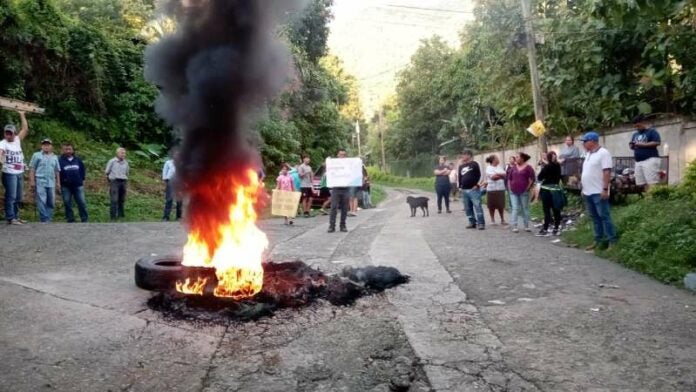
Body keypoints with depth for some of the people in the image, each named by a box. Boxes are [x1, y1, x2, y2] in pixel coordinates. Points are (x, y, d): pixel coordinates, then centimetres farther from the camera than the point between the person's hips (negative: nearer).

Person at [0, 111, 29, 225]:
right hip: (9, 173, -7)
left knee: (18, 198, 12)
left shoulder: (17, 140, 11)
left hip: (20, 173, 7)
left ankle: (15, 217, 20)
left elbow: (25, 129, 15)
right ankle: (10, 218, -4)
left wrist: (22, 115, 15)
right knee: (11, 197, -7)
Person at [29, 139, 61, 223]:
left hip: (51, 183, 4)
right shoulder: (36, 155, 5)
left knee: (51, 202, 6)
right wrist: (32, 181, -8)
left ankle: (49, 219, 13)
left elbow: (57, 171, 17)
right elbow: (32, 169, 0)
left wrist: (58, 182, 11)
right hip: (40, 182, -4)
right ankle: (44, 219, -8)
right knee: (42, 202, -9)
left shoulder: (55, 157, 17)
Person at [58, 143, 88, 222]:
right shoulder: (60, 160, 0)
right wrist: (62, 180, -6)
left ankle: (84, 219, 6)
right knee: (67, 204, 4)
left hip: (78, 185, 2)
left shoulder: (78, 160, 10)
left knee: (82, 202, -1)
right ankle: (70, 220, 11)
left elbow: (83, 170, 17)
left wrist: (82, 179, 9)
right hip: (66, 186, -1)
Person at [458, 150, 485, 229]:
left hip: (473, 189, -6)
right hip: (464, 190, 7)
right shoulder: (461, 166, 18)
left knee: (477, 206, -10)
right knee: (468, 208, 7)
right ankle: (472, 223, 15)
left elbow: (478, 175, -5)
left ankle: (481, 223, -8)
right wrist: (460, 187, 11)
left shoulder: (474, 164, 0)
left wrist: (476, 185, -10)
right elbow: (460, 177, 21)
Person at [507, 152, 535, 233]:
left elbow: (532, 179, -5)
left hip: (524, 192, -3)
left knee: (525, 209, 7)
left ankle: (526, 226, 16)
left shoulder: (528, 168, -3)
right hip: (513, 192, 3)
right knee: (515, 208, -2)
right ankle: (514, 226, -2)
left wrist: (528, 188, -9)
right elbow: (509, 178, 16)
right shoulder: (513, 167, 9)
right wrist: (510, 187, 8)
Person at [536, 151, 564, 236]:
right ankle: (556, 229, 11)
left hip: (547, 190, -6)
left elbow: (539, 178, -8)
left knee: (547, 210, -5)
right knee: (556, 210, 7)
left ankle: (545, 230, -4)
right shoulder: (558, 166, 6)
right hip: (556, 189, 6)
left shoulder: (547, 167, -12)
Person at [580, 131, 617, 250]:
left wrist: (605, 189, -22)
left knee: (604, 216, -6)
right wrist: (583, 188, 19)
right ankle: (598, 240, 18)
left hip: (598, 192, -9)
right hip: (588, 192, 9)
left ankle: (612, 241, -1)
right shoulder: (588, 154, 16)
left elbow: (607, 172, -18)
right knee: (595, 218, 12)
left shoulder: (603, 153, -11)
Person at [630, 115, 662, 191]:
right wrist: (632, 146, 3)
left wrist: (643, 144, -14)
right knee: (643, 183, 2)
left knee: (652, 183, -15)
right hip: (638, 162, 7)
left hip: (650, 160, -7)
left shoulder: (652, 131, 1)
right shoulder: (635, 135, 23)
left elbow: (657, 142, -11)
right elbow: (632, 145, 26)